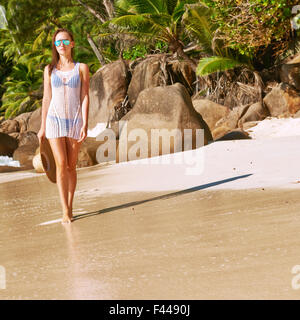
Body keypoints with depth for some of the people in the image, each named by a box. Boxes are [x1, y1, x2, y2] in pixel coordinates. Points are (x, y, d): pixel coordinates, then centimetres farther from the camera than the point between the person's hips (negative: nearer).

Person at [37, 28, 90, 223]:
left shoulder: (82, 68, 2)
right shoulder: (50, 70, 7)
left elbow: (85, 97, -2)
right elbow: (46, 99, 10)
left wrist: (85, 125, -11)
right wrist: (43, 127, 8)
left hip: (75, 121, 0)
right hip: (55, 120, 0)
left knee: (71, 166, 4)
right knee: (61, 165, -11)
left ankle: (70, 206, 18)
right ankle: (65, 212, -12)